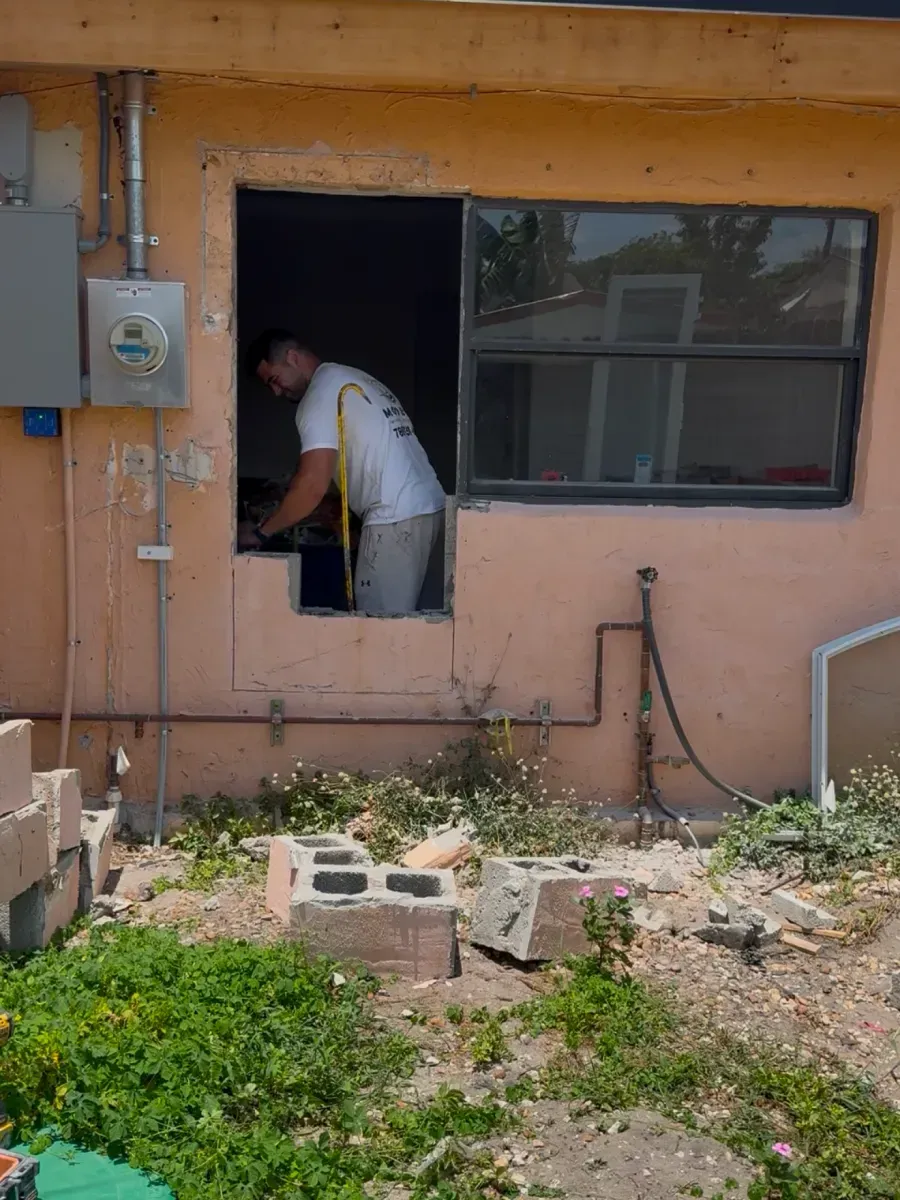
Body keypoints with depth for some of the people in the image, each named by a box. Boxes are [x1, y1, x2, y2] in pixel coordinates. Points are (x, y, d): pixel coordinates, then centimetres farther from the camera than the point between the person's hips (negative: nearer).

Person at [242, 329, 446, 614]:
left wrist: (260, 532, -8)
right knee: (396, 618, 13)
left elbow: (312, 486, -17)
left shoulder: (322, 394, -9)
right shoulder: (354, 381, 21)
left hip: (396, 519, -10)